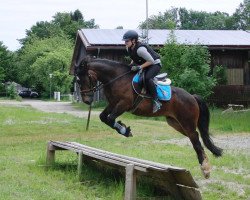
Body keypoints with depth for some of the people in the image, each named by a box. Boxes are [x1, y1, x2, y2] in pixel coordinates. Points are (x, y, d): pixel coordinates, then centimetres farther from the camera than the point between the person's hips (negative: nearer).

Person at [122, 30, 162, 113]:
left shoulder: (140, 49, -33)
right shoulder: (129, 48, -5)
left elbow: (151, 61, -28)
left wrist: (139, 67, -31)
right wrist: (131, 64, -4)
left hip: (155, 64, -10)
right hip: (143, 63, 10)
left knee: (147, 78, -37)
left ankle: (156, 101, -30)